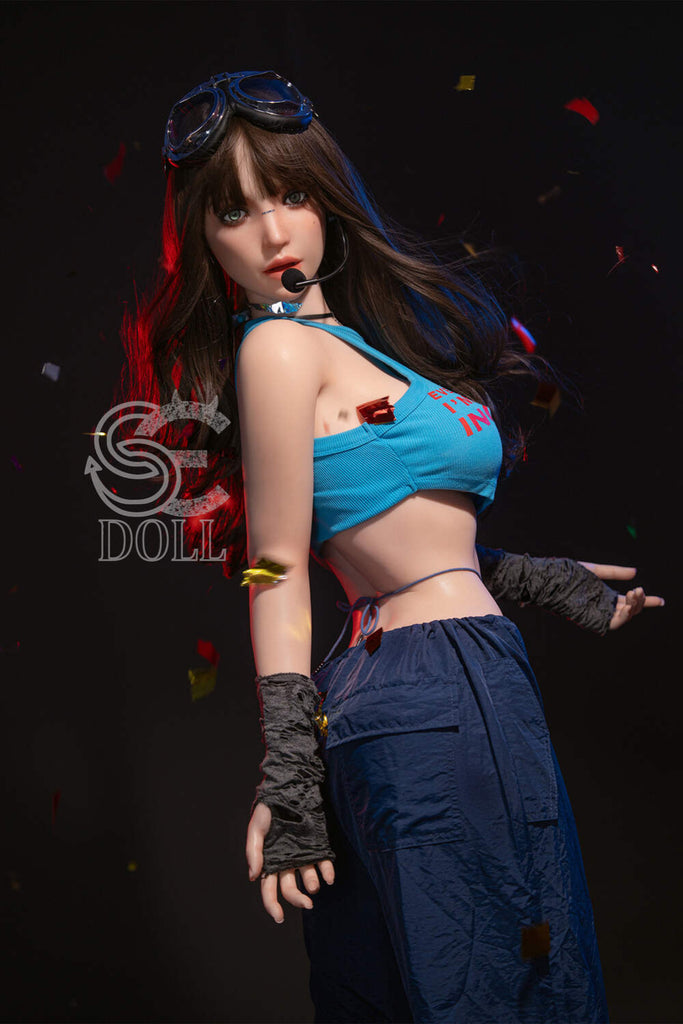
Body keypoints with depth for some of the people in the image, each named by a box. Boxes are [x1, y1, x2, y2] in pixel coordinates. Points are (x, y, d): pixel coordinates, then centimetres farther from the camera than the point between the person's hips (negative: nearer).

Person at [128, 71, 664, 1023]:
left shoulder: (344, 338, 16)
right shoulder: (282, 346, -10)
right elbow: (277, 576, -12)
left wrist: (560, 584, 21)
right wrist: (289, 780, -12)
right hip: (446, 693, -9)